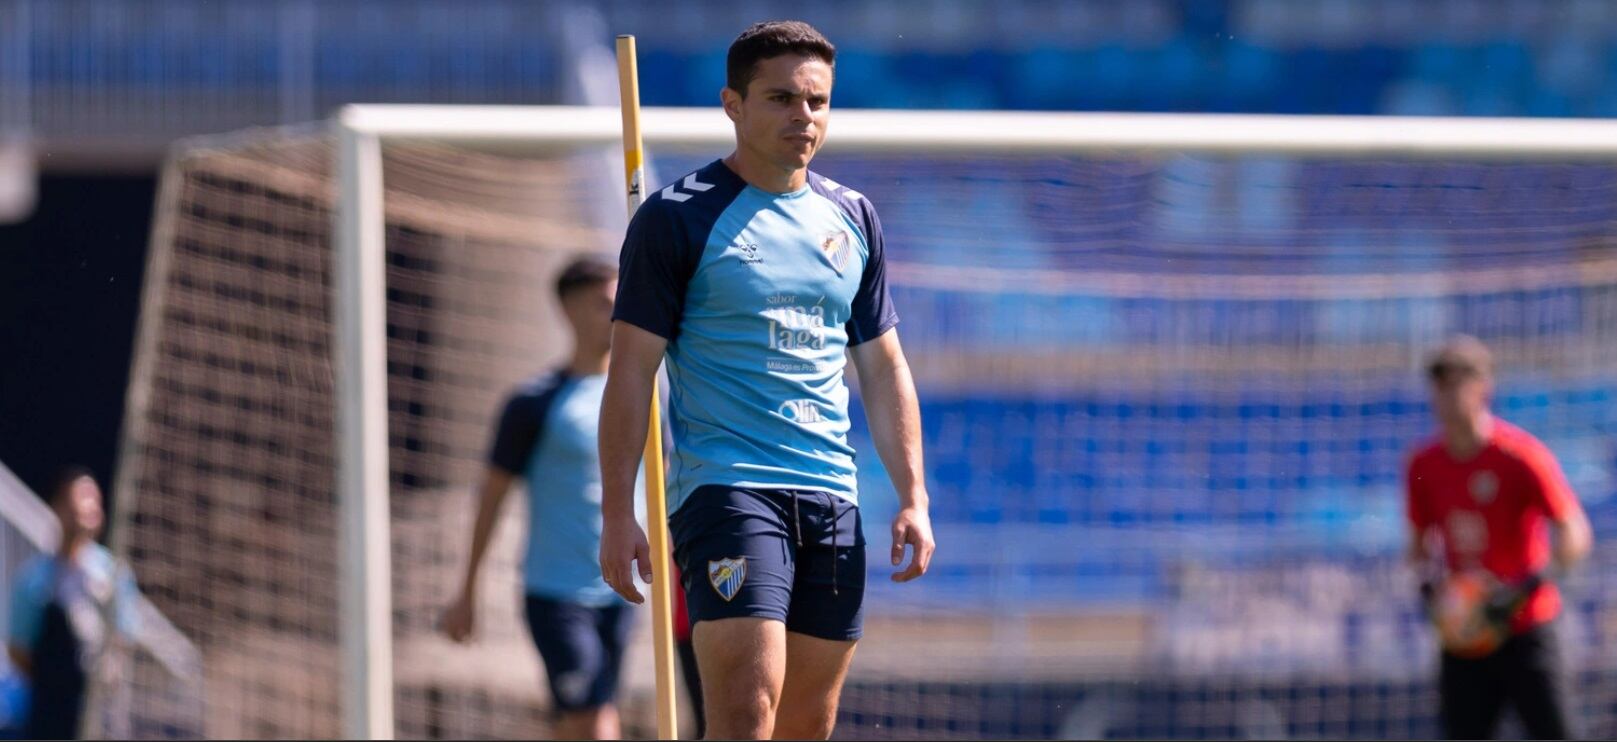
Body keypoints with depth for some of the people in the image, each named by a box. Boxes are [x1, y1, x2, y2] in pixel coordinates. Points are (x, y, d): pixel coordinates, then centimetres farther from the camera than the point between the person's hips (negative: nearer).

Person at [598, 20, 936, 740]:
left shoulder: (852, 219, 15)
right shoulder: (678, 217, -2)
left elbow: (884, 369, 20)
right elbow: (632, 370, -4)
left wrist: (913, 498, 11)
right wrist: (616, 514, -10)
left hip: (832, 493, 6)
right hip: (724, 485, -6)